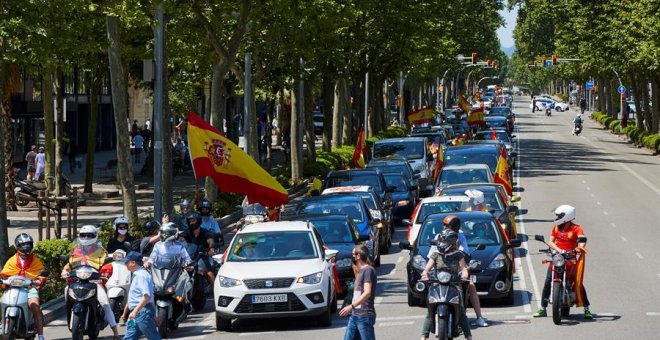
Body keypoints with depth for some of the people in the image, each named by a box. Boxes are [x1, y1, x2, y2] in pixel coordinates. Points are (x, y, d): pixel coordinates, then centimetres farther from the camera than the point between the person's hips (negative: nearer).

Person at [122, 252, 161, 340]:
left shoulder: (141, 275, -14)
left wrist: (135, 311, -29)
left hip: (143, 312, -10)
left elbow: (146, 296, -25)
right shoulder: (137, 275, 18)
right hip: (137, 313, 10)